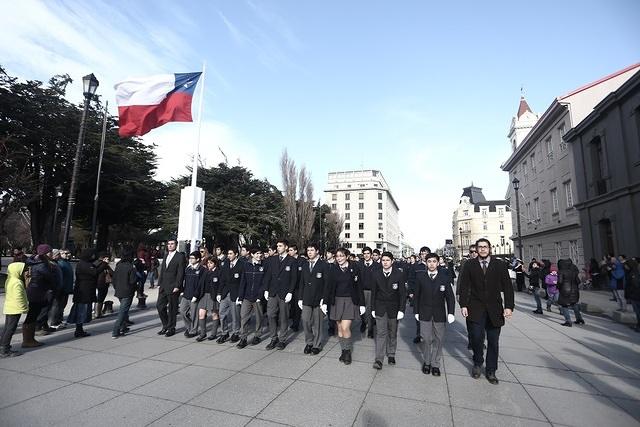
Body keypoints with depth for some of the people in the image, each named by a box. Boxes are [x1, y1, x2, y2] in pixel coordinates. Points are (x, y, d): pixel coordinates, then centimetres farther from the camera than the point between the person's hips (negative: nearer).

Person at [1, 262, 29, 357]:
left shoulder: (9, 280, 13)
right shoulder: (17, 283, -20)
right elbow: (18, 298, -23)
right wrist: (24, 308, -15)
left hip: (8, 308, 10)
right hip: (15, 309, -10)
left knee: (7, 328, 16)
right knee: (10, 329, -4)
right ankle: (5, 350, 0)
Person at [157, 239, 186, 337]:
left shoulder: (180, 256, -8)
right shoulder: (166, 256, 15)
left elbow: (180, 273, -12)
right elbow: (162, 271, 16)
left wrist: (177, 286, -16)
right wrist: (160, 284, 9)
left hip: (173, 287, -7)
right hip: (163, 287, 7)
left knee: (172, 308, 3)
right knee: (160, 306, 8)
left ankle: (171, 328, 18)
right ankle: (165, 326, 25)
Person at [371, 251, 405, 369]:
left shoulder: (399, 274, -9)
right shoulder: (376, 274, -3)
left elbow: (403, 293, -6)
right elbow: (373, 292, 3)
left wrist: (401, 310, -11)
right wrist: (373, 308, 3)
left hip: (394, 307, 0)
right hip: (380, 307, 0)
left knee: (393, 333, 13)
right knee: (381, 333, -5)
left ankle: (391, 355, 31)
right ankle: (379, 359, 0)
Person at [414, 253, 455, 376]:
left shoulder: (444, 278, -1)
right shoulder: (420, 277, -1)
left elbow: (450, 297, 1)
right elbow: (417, 296, 3)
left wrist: (451, 313, -8)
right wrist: (416, 311, 2)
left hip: (439, 314, 1)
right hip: (425, 313, 0)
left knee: (438, 339, 7)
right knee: (426, 339, 2)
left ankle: (435, 364, 22)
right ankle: (426, 362, 22)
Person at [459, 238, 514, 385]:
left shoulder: (499, 265, 3)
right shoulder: (470, 265, 2)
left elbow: (507, 287, 1)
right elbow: (464, 286, 1)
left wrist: (509, 306, -8)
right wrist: (463, 305, -6)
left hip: (494, 309, 1)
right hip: (476, 308, -1)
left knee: (493, 341, 7)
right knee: (477, 338, -7)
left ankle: (491, 371, 24)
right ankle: (478, 364, 20)